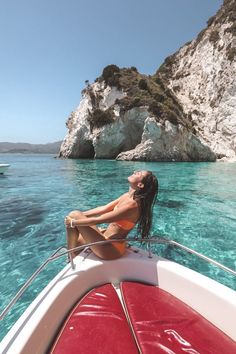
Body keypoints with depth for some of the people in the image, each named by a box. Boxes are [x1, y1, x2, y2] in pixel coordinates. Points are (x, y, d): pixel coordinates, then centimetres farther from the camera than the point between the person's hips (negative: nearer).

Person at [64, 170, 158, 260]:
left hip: (110, 248, -8)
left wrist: (73, 222, -10)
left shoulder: (132, 205, -28)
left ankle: (71, 256, 9)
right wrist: (81, 215, 3)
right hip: (112, 242, 8)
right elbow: (104, 209, 6)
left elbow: (98, 220, -23)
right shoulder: (127, 196, -1)